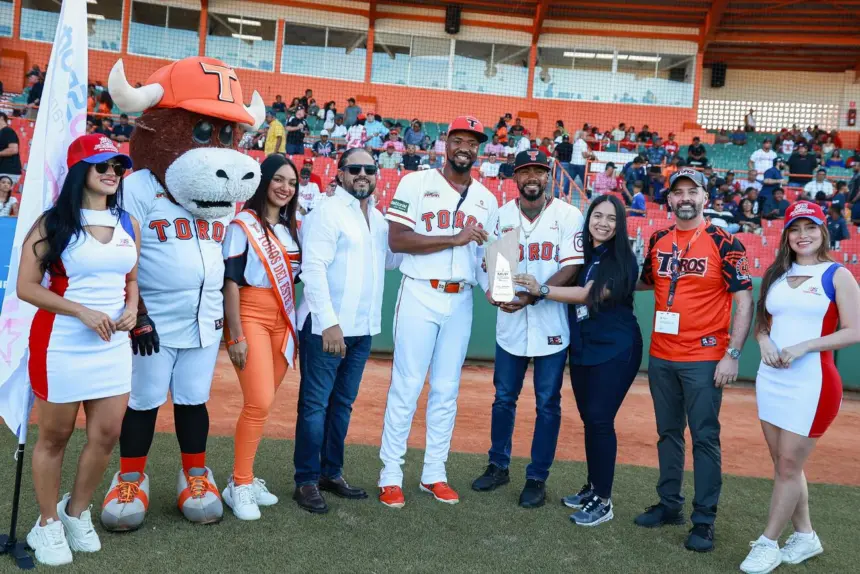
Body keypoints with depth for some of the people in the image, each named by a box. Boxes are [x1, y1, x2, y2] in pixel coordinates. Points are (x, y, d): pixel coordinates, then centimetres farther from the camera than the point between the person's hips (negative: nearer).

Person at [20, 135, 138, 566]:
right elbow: (26, 287, -11)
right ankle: (48, 524, 26)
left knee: (106, 435, 7)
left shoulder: (128, 224, 7)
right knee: (54, 437, 9)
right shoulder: (53, 223, -8)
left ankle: (77, 512, 30)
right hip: (60, 345, -5)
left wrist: (131, 309, -4)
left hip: (114, 346, 5)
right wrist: (83, 312, -19)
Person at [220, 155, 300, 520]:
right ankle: (239, 486, 2)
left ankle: (245, 478, 19)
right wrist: (236, 335, -13)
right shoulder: (243, 225, -5)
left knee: (261, 403, 7)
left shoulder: (290, 228, 13)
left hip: (283, 321, 6)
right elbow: (230, 283, -9)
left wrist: (293, 325, 8)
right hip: (251, 317, -6)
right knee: (259, 403, -12)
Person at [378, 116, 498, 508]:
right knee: (406, 387, -2)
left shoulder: (486, 199, 12)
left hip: (461, 300, 5)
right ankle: (391, 476, 9)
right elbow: (396, 240, -12)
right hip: (420, 296, -4)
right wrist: (455, 239, -17)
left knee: (447, 390, 10)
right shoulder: (416, 184, -2)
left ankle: (434, 474, 21)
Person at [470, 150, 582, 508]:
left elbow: (572, 267, -12)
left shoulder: (568, 216, -5)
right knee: (504, 398, 14)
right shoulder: (501, 215, 5)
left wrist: (536, 295, -23)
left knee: (548, 404, 5)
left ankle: (537, 478, 18)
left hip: (551, 324, -3)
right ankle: (498, 466, 31)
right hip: (510, 322, 3)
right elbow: (485, 261, 4)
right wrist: (492, 292, -17)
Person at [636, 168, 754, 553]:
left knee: (705, 438, 0)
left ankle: (704, 520, 9)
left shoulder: (724, 243, -8)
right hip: (661, 357, 5)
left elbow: (744, 300, -9)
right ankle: (669, 505, 27)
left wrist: (732, 355, -14)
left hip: (704, 360, -5)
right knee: (668, 433, 14)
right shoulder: (658, 241, 7)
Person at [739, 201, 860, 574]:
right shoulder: (775, 274, 13)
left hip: (812, 382, -6)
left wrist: (803, 347, -18)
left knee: (790, 465, -2)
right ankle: (805, 536, 28)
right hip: (771, 379, 6)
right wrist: (764, 341, -6)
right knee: (782, 464, 12)